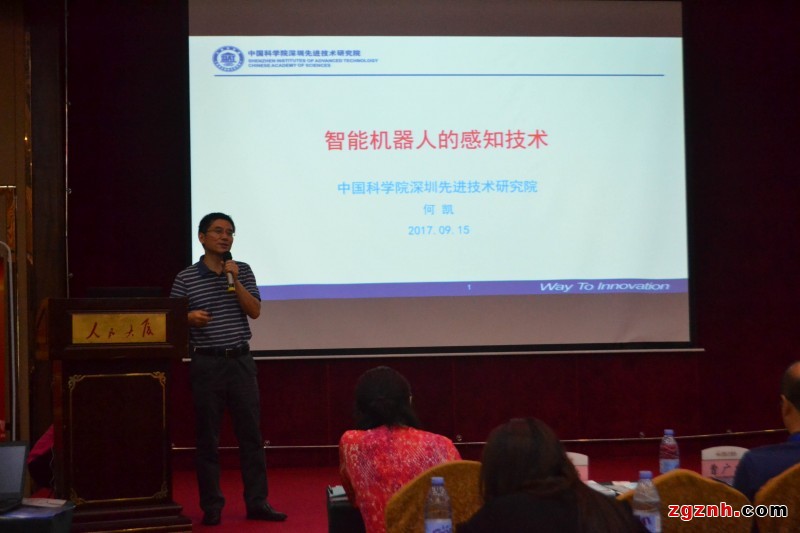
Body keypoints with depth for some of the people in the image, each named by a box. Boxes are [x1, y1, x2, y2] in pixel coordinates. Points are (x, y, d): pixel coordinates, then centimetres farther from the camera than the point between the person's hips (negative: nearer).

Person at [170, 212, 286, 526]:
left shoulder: (242, 271, 7)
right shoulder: (185, 278, 0)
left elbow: (255, 311, -2)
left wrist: (235, 281, -13)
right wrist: (190, 317, -17)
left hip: (240, 361, 2)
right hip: (206, 363, -2)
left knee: (251, 433, 4)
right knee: (208, 438, 3)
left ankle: (257, 502, 10)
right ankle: (211, 506, 10)